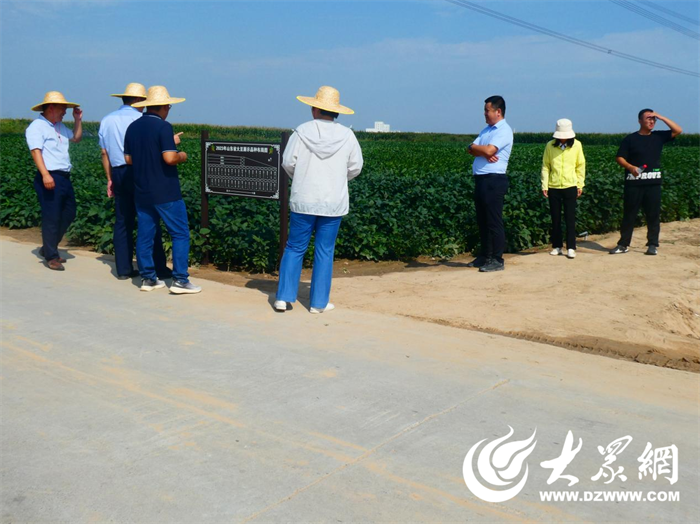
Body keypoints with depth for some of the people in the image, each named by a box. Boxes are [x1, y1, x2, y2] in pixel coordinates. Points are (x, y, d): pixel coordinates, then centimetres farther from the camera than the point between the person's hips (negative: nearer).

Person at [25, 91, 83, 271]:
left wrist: (78, 120, 19)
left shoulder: (60, 126, 19)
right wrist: (45, 174, -29)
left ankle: (48, 248, 28)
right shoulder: (37, 126, -7)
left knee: (68, 214, 15)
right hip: (49, 178, -9)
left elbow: (76, 138, 31)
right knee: (51, 217, -5)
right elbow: (36, 151, -18)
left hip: (64, 177, 9)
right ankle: (51, 256, 4)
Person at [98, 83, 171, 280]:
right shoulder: (139, 119, -7)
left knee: (122, 222, 9)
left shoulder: (106, 120, 13)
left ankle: (123, 269, 11)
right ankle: (158, 268, 0)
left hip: (118, 173, 6)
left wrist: (110, 179, 19)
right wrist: (170, 143, 4)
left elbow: (104, 153, 14)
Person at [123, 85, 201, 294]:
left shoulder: (132, 127, 9)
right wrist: (182, 156, -2)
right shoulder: (163, 127, -12)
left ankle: (147, 278, 15)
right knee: (180, 233, 0)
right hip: (165, 192, -7)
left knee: (145, 234, 11)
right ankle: (180, 280, -3)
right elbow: (169, 158, -21)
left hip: (142, 191, 7)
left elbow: (128, 159, 13)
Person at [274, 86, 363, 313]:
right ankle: (319, 302, 12)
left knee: (294, 248, 10)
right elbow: (355, 167, 3)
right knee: (325, 252, 8)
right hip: (334, 203, 1)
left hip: (303, 200, 0)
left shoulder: (301, 131, -5)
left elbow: (288, 162, -3)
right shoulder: (347, 135, -2)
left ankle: (283, 297, 8)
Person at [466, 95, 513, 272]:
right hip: (481, 179, 9)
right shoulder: (486, 130, 18)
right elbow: (471, 149, 9)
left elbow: (489, 150, -22)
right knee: (482, 220, 13)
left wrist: (475, 147, -2)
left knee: (494, 221, -5)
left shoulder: (504, 131, -9)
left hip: (494, 180, -9)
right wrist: (484, 153, -11)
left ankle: (497, 260, 1)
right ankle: (485, 256, 22)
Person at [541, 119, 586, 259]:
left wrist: (580, 184, 5)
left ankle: (571, 248, 3)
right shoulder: (550, 146, -1)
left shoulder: (576, 145, -1)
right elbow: (545, 166, 3)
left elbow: (581, 166, 6)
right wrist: (544, 185, -1)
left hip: (570, 186, -1)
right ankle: (557, 246, 17)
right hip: (553, 187, 1)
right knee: (555, 218, 7)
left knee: (570, 218, -1)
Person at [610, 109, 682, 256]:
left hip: (653, 183, 2)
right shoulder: (630, 139, 3)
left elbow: (678, 130, 4)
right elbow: (619, 158, 0)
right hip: (633, 183, -2)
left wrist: (661, 117, 0)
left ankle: (653, 245, 11)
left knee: (653, 215, 3)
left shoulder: (659, 136, 11)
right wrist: (630, 167, -19)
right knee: (629, 214, 2)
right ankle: (623, 244, 8)